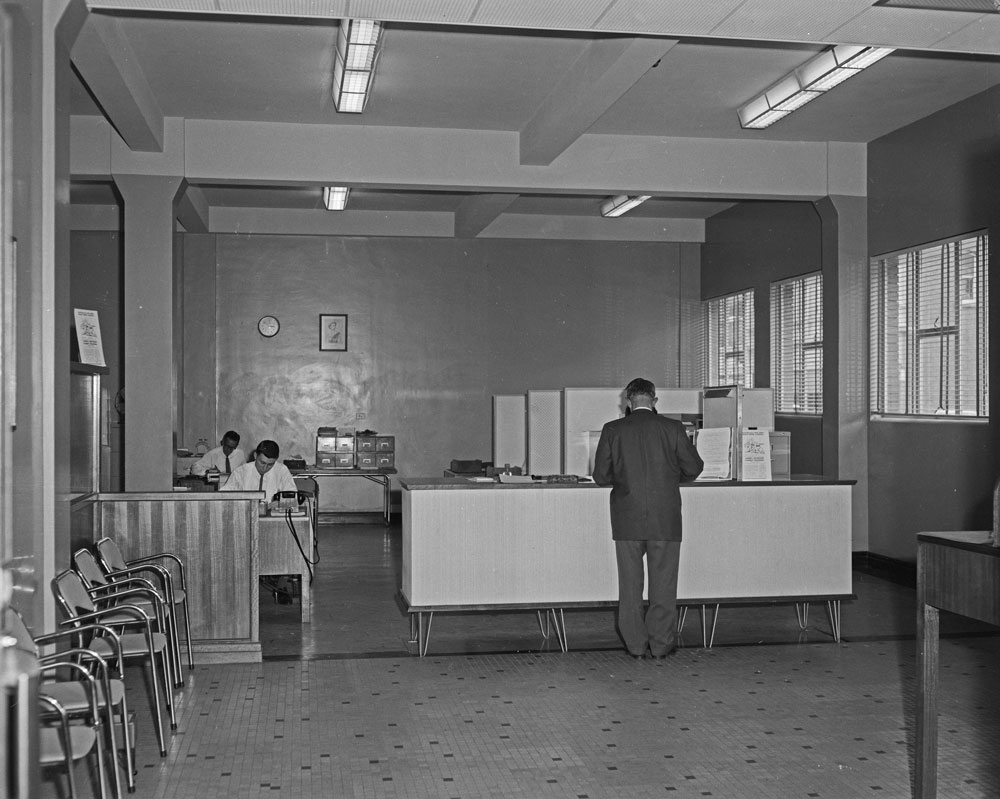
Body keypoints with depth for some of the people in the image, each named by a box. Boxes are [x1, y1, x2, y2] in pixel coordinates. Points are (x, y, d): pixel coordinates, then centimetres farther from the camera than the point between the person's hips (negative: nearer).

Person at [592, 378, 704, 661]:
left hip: (627, 520, 1)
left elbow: (601, 475, -1)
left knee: (630, 584, 11)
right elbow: (693, 468, 1)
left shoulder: (612, 430, -3)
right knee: (663, 584, 9)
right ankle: (661, 645, 14)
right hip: (665, 520, -1)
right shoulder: (672, 428, -4)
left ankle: (636, 645, 16)